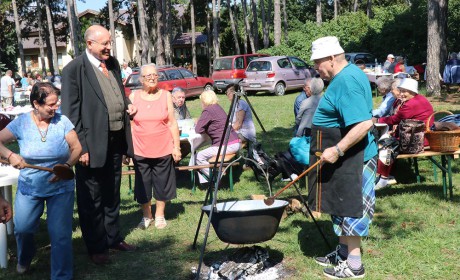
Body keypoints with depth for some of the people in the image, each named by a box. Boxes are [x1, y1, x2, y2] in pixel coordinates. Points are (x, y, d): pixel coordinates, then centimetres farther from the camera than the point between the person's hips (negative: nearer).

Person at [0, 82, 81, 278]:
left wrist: (67, 165, -23)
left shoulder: (62, 121, -10)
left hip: (61, 187, -1)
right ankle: (24, 259, 45)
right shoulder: (21, 122, -8)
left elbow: (77, 148, -5)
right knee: (22, 228, 9)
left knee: (60, 234, -5)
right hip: (29, 187, 2)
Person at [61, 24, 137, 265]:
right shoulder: (74, 69, -14)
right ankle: (97, 247, 21)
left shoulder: (113, 63, 8)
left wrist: (127, 104, 1)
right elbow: (70, 113, -15)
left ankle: (113, 237, 36)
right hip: (93, 144, -7)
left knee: (112, 194, 20)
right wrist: (81, 147, -18)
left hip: (116, 140, 7)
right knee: (92, 198, 7)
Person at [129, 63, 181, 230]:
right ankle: (146, 216, 25)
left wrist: (176, 146, -1)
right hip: (140, 151, 0)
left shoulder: (165, 96, 3)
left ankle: (160, 216, 25)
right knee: (143, 185, 8)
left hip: (163, 149, 0)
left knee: (162, 184, 8)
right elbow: (129, 124, 6)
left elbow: (172, 123, 3)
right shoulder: (134, 96, 3)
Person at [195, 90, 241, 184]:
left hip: (227, 146, -10)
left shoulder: (208, 111, -11)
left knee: (199, 157, -5)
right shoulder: (217, 107, 16)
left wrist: (199, 123, 6)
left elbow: (198, 129, -14)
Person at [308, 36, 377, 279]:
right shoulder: (348, 75, 11)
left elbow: (364, 124, -31)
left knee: (349, 209, -1)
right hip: (341, 157, 11)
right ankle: (343, 252, 32)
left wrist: (337, 150, -29)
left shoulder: (346, 82, -22)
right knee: (340, 206, 19)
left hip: (350, 158, -11)